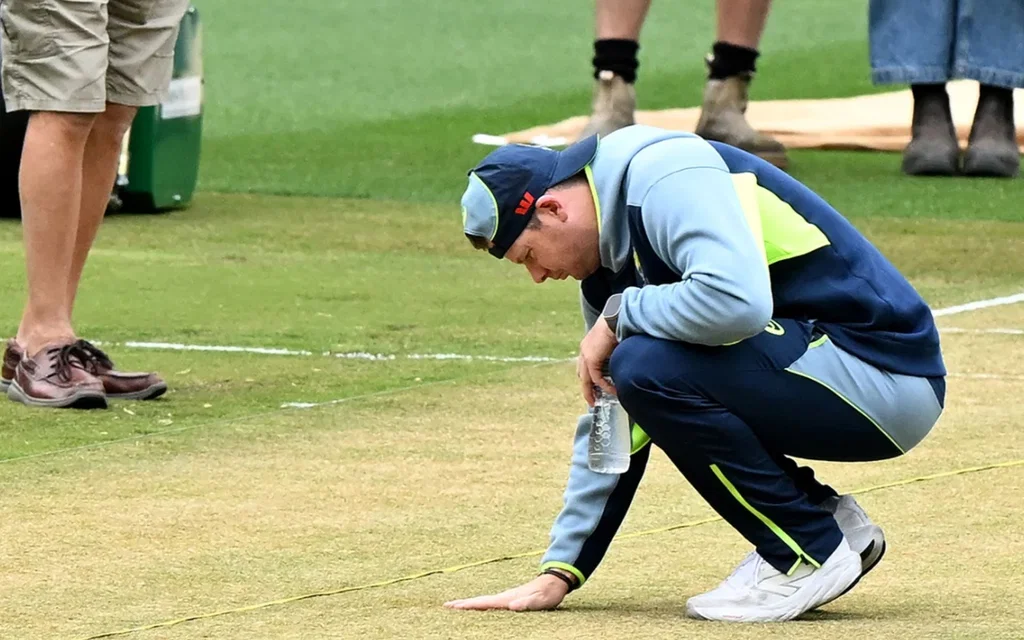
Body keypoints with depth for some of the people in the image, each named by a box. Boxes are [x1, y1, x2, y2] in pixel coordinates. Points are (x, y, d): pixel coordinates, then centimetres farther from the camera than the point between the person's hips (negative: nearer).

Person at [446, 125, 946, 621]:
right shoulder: (607, 255, 13)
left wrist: (619, 316, -16)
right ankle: (826, 517, 11)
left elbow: (736, 301, -34)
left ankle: (812, 554, -9)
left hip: (889, 377, -10)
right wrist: (559, 573, 16)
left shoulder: (666, 180, -16)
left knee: (648, 368, -22)